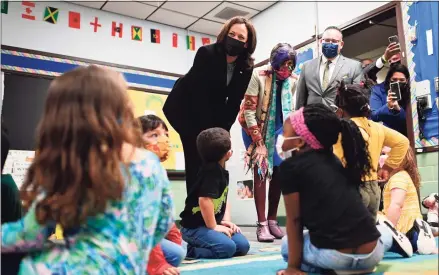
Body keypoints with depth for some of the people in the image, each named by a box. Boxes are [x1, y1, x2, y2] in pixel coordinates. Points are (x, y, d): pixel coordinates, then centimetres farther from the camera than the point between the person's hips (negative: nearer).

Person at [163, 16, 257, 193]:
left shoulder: (246, 67, -10)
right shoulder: (206, 53, -23)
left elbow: (234, 101, -6)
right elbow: (199, 93, -25)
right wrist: (208, 131, -24)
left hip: (211, 112, 5)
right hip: (183, 107, -5)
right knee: (197, 158, -13)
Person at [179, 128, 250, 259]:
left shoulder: (222, 171, 9)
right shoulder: (211, 170, -21)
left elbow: (225, 199, 17)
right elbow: (204, 200, -30)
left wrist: (225, 220, 3)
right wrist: (213, 227, -20)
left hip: (212, 224, 9)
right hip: (194, 227, -9)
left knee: (243, 245, 1)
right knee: (227, 247, -26)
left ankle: (200, 246, 11)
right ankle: (192, 250, -6)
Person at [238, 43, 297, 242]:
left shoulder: (292, 82, -3)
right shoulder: (258, 75, -16)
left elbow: (291, 110, 6)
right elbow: (249, 110, -17)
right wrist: (259, 141, -19)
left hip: (279, 132, 5)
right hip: (257, 130, -4)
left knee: (277, 174, 5)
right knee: (260, 173, -10)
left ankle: (272, 220, 16)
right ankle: (262, 224, -8)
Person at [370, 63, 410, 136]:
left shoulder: (410, 92, -3)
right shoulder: (378, 90, -6)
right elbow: (373, 116, -13)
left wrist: (398, 108, -25)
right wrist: (388, 106, -30)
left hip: (402, 135, 1)